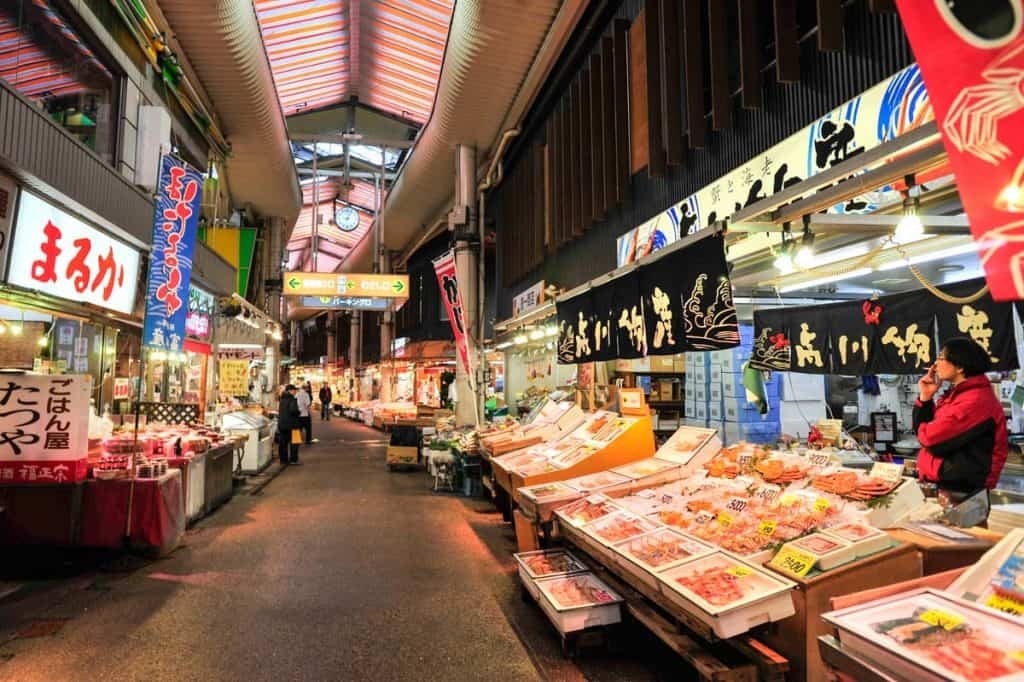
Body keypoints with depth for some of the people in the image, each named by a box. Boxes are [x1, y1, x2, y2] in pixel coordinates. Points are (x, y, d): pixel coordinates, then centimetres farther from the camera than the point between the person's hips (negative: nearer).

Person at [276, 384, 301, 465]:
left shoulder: (282, 399, 11)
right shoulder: (292, 399, -14)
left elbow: (279, 410, 17)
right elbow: (293, 410, -27)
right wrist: (298, 413, -9)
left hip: (281, 424, 7)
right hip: (291, 424, -7)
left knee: (282, 443, 10)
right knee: (294, 443, 3)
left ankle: (283, 460, 15)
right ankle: (293, 459, 4)